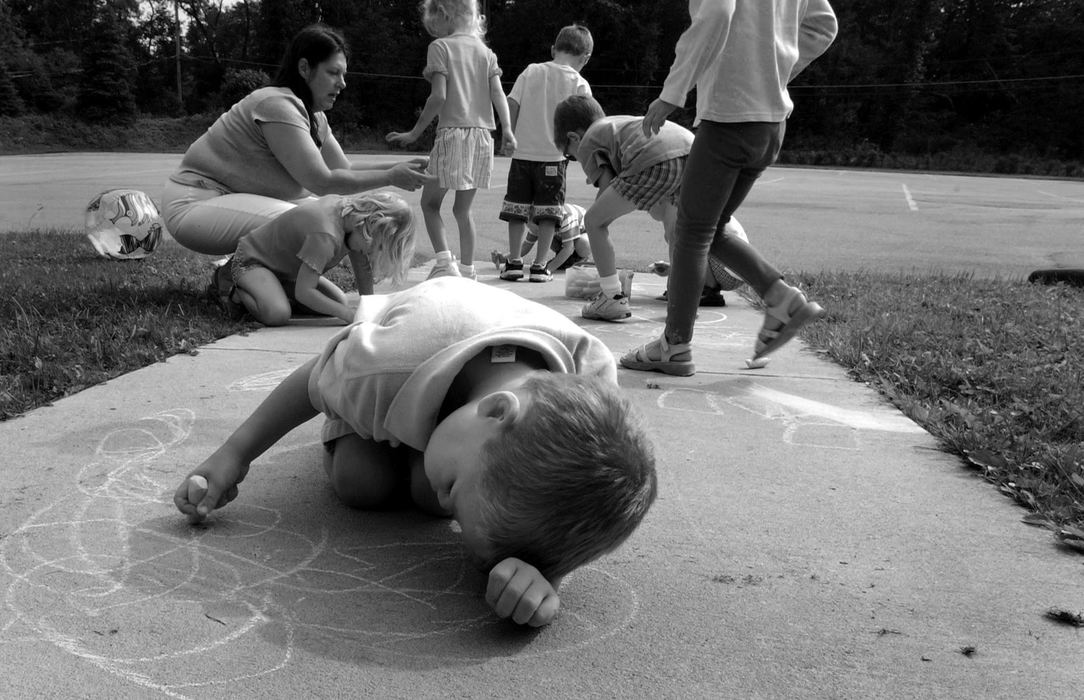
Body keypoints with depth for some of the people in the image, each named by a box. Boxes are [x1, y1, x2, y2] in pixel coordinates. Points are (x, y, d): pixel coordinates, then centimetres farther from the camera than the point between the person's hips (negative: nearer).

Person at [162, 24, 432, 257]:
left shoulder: (315, 116, 8)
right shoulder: (276, 105, -22)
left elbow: (344, 168, 7)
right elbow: (321, 181, -24)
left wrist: (399, 167, -5)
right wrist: (390, 178, -19)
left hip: (244, 200, 10)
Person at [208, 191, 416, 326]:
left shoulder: (352, 207, -11)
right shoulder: (325, 236, -37)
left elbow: (363, 267, 0)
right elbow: (303, 291, -35)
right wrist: (351, 315, -33)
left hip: (287, 269, 9)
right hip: (251, 259, -9)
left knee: (339, 302, 2)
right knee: (278, 314, -34)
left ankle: (270, 286, 17)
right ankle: (234, 288, -2)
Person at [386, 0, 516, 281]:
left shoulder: (440, 47, -3)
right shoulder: (485, 51, 14)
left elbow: (439, 96, -11)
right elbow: (498, 93, 2)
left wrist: (414, 133, -6)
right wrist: (507, 130, -7)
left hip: (452, 132, -5)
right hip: (482, 134, 6)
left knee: (430, 202, 6)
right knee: (463, 207, 15)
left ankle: (444, 260, -11)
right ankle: (467, 269, 17)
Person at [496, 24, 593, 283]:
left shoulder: (531, 71, 4)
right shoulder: (580, 84, -2)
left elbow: (510, 105, -1)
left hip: (522, 152, 2)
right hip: (553, 157, -2)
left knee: (517, 207, 11)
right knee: (548, 211, 7)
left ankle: (514, 261, 12)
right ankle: (540, 265, 7)